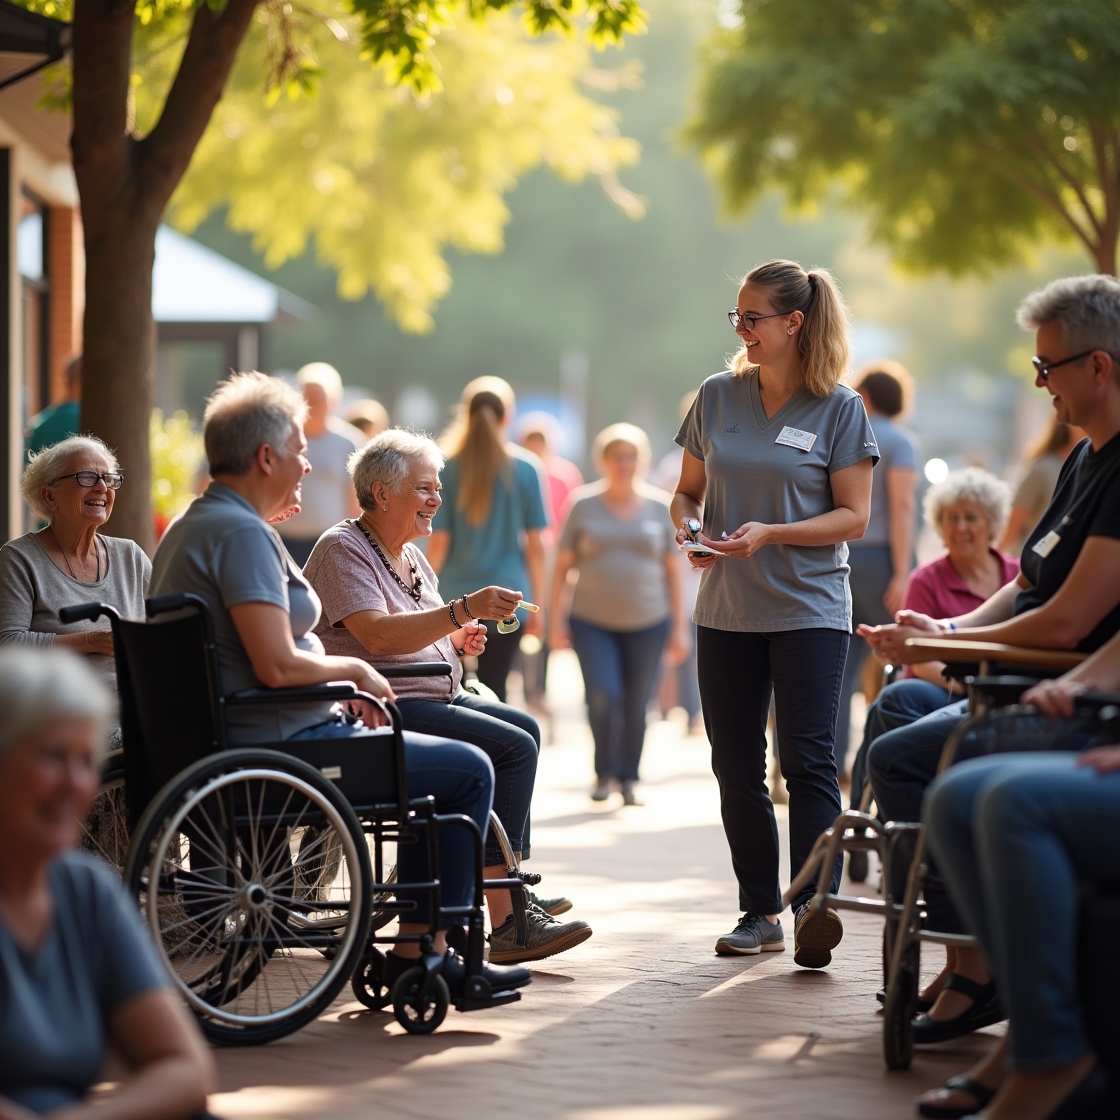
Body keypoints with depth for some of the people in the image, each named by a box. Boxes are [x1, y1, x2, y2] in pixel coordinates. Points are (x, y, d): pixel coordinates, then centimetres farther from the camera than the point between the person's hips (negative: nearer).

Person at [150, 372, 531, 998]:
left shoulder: (192, 526, 16)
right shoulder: (242, 533, -18)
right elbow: (277, 666, -25)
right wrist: (354, 670, -9)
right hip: (273, 748, -11)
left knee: (450, 765, 24)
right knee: (468, 770, -5)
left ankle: (422, 952, 22)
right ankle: (423, 954, -1)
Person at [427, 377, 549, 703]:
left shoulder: (447, 467, -2)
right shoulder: (527, 468, -1)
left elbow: (439, 541, -3)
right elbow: (535, 545, 0)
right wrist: (537, 604, 8)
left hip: (454, 599, 0)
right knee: (493, 690, 2)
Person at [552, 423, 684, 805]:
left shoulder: (660, 508, 7)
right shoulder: (583, 506, 4)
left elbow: (671, 571, 9)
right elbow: (563, 566, 6)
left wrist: (677, 627, 6)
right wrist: (557, 619, 0)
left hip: (647, 623, 1)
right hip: (591, 621, -1)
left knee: (636, 705, 2)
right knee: (603, 695, -16)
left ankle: (629, 779, 17)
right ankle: (604, 773, 2)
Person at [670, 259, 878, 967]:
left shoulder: (839, 408, -5)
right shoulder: (718, 397, 7)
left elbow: (853, 517, -7)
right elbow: (689, 489, 15)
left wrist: (771, 534, -19)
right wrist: (686, 527, -8)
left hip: (809, 609, -5)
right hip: (726, 610, 5)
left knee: (809, 761, -12)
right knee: (736, 768, 7)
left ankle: (815, 903, -17)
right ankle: (761, 914, 14)